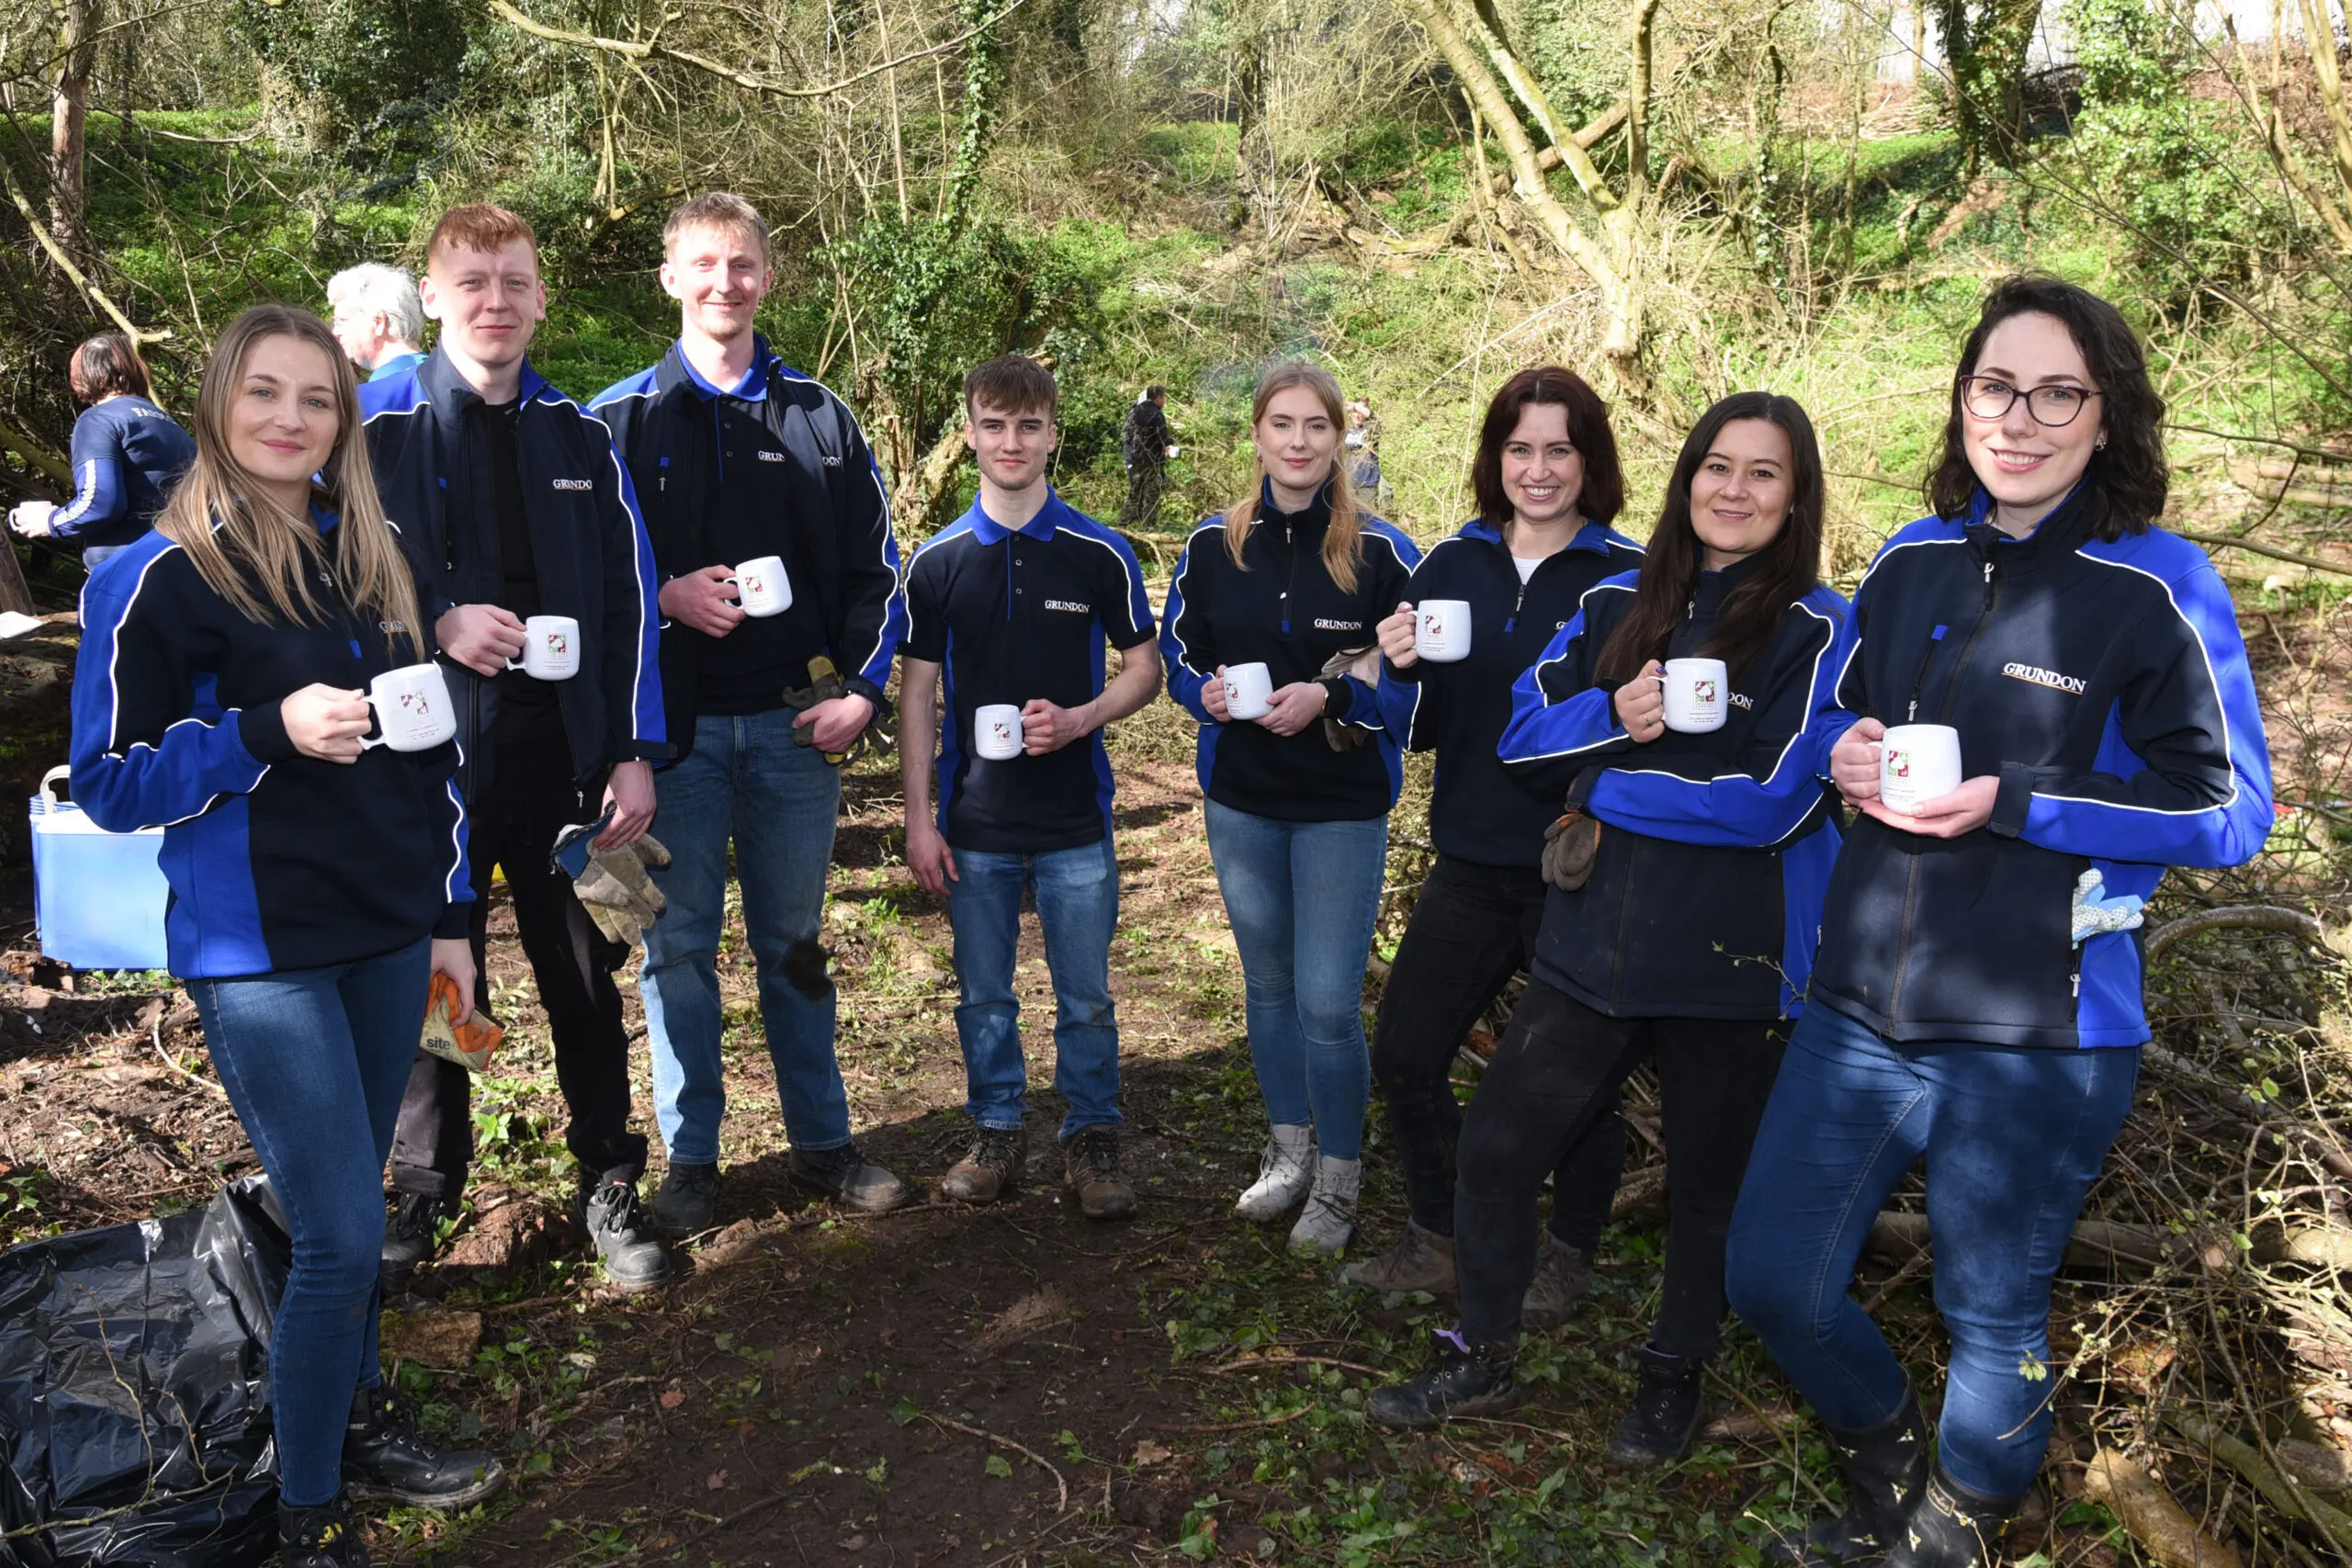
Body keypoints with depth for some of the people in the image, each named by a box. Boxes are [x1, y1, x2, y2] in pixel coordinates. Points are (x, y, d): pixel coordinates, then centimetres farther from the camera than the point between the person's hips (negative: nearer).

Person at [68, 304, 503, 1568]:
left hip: (386, 936, 5)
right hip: (258, 951, -5)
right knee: (340, 1234, -5)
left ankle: (359, 1428, 34)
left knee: (345, 1212, 16)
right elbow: (108, 782, -8)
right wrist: (269, 731, -22)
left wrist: (447, 914, 14)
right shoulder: (160, 576, -7)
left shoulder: (373, 561, 9)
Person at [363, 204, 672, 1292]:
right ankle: (423, 1190, 29)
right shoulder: (375, 425, -1)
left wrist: (635, 751, -1)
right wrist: (436, 624, -17)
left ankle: (608, 1186, 26)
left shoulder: (580, 435, 6)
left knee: (584, 976, 10)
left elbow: (629, 598, 5)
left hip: (565, 752, 2)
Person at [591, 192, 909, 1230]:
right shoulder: (620, 419, 3)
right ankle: (690, 1157, 19)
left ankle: (822, 1141, 24)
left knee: (794, 941, 12)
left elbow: (876, 567, 9)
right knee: (678, 945, 6)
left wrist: (862, 689, -2)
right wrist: (665, 595, -14)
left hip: (798, 724, 1)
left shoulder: (820, 417, 8)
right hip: (675, 725, -1)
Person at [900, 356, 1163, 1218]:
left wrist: (1078, 718, -15)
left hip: (1075, 822, -1)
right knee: (984, 995, 12)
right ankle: (996, 1131, 29)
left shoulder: (1100, 554, -2)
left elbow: (1144, 668, 5)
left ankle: (1091, 1138, 23)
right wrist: (918, 820, 0)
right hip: (974, 824, 1)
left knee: (1086, 1000, 6)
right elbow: (918, 692, 4)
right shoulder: (936, 562, 2)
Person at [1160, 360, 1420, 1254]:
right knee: (1269, 987, 17)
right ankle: (1288, 1151, 37)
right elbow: (1177, 652, 11)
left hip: (1343, 808, -4)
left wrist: (1330, 697, -19)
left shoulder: (1381, 552, -9)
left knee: (1329, 1004, -3)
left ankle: (1338, 1178, 19)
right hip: (1241, 803, 4)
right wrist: (1205, 693, -11)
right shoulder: (1213, 544, 1)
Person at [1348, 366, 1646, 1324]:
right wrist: (1400, 670, -13)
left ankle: (1568, 1257, 36)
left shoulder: (1629, 579, -8)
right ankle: (1440, 1241, 32)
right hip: (1472, 865, 4)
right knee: (1404, 1057, 10)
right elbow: (1417, 731, 7)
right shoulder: (1451, 567, 4)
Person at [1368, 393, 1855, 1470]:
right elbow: (1522, 733, 4)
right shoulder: (1617, 606, 5)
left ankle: (1673, 1376, 39)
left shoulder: (1819, 630, -9)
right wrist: (1612, 718, -16)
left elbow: (1776, 801, -18)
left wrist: (1609, 789, -12)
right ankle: (1480, 1360, 29)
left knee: (1709, 1180, 15)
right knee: (1494, 1145, 8)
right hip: (1595, 937, 4)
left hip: (1732, 963, -4)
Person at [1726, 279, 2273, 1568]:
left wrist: (2010, 805, -19)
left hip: (2038, 1030, -5)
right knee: (1772, 1282, 10)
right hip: (1861, 1000, 5)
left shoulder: (2158, 585, -10)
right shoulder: (1909, 563, 6)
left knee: (1990, 1316, 13)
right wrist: (1849, 762, -5)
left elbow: (2232, 812, -10)